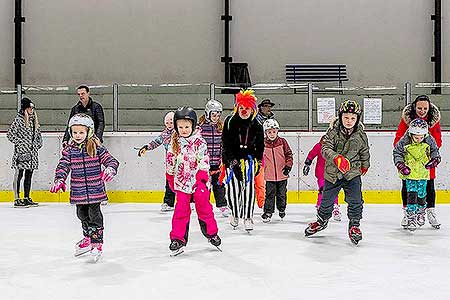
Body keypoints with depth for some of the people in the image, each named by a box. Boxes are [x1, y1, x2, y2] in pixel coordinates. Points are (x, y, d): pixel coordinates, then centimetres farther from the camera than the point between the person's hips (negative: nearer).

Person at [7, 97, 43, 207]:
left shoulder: (34, 119, 15)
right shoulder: (19, 119, -6)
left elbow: (38, 134, 24)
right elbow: (10, 134, -8)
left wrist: (38, 144, 10)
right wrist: (20, 142, -12)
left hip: (32, 153, 7)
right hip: (22, 152, -7)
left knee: (29, 175, 10)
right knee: (18, 175, -2)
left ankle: (27, 198, 17)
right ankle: (17, 199, 0)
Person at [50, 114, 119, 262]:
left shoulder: (96, 148, -6)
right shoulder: (69, 150, 2)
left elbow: (111, 160, -7)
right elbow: (63, 166, -2)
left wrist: (110, 169, -29)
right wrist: (59, 180, -18)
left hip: (95, 190, -4)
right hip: (78, 192, 4)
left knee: (95, 216, -1)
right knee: (82, 215, 18)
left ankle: (97, 244, 11)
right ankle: (87, 239, 38)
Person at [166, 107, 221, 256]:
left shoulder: (199, 142, -7)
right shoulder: (174, 143, 4)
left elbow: (204, 163, -10)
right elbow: (170, 163, 12)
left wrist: (199, 181, -16)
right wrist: (171, 181, 14)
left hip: (198, 182, -2)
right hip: (181, 182, 2)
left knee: (203, 206, 2)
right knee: (181, 209, 0)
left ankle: (211, 233, 19)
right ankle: (177, 238, 5)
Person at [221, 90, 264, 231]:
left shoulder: (256, 125, -3)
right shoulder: (230, 121, -11)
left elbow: (260, 145, 10)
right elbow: (226, 144, -13)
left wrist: (258, 161, 7)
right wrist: (232, 161, -19)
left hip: (249, 157, 1)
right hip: (231, 157, -1)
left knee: (248, 186, -11)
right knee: (233, 187, -3)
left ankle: (248, 217, -6)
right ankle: (235, 214, 19)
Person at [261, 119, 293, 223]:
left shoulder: (282, 142, -2)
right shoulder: (263, 144, -3)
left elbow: (289, 155, 3)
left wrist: (288, 166, -5)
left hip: (282, 174, 1)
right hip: (269, 175, -1)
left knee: (282, 194, 13)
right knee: (269, 194, 2)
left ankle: (282, 209, 33)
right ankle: (268, 212, 11)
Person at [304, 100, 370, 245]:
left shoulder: (360, 134, -6)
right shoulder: (333, 131, -13)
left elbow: (364, 152, 11)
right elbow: (325, 149, -23)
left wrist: (364, 166, 22)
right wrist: (337, 158, -40)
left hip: (353, 173, 0)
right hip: (332, 173, 0)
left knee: (355, 200, -10)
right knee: (327, 200, 13)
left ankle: (354, 225, 10)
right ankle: (322, 220, 40)